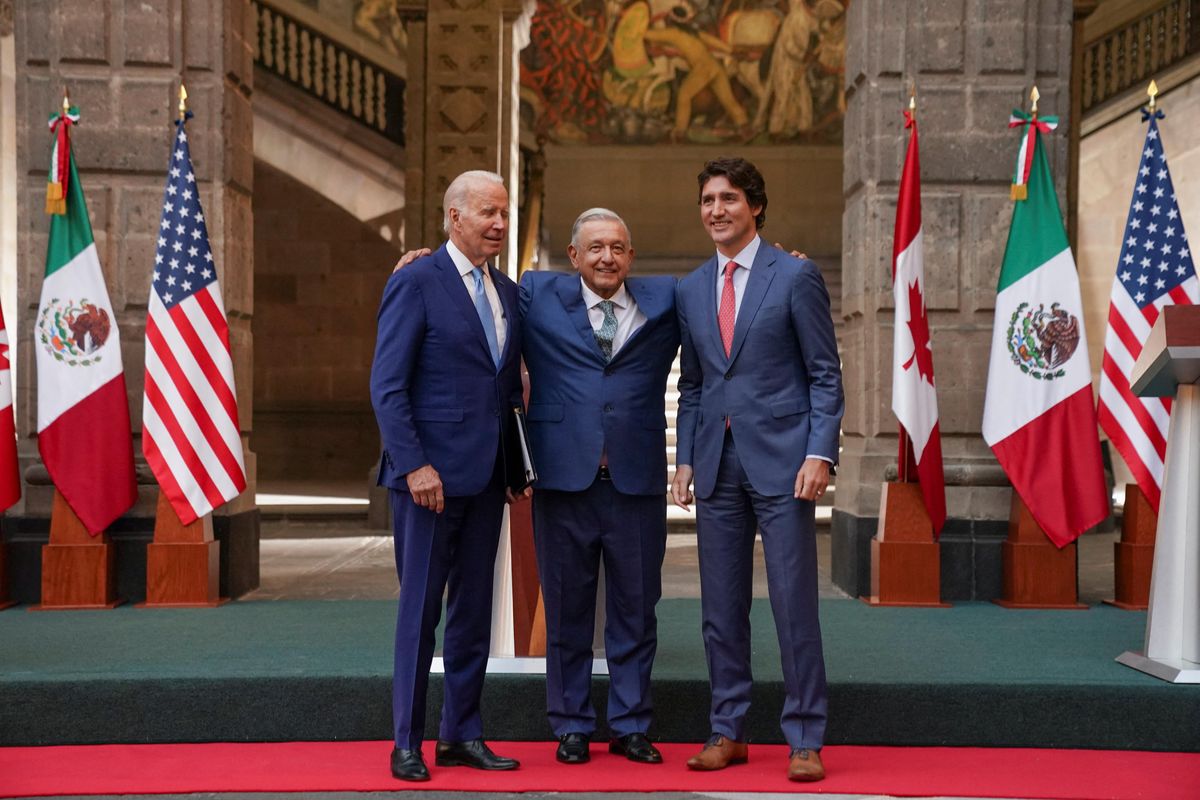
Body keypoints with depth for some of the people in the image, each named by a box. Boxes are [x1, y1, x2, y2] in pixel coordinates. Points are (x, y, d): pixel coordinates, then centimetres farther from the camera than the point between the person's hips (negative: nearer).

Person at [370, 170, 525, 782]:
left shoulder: (507, 292, 14)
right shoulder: (416, 283, -7)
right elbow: (387, 386, -12)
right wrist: (415, 465, -18)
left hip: (485, 478, 7)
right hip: (430, 474, -7)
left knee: (473, 609, 11)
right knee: (420, 610, 0)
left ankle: (461, 735, 22)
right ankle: (406, 743, 11)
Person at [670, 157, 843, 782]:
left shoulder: (796, 277, -1)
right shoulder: (690, 290, 13)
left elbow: (825, 375, -2)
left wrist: (819, 454, -12)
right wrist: (686, 460, 8)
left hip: (781, 460, -4)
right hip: (717, 465, 5)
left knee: (794, 607, -2)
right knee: (720, 609, 8)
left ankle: (805, 741, 7)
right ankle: (727, 732, 19)